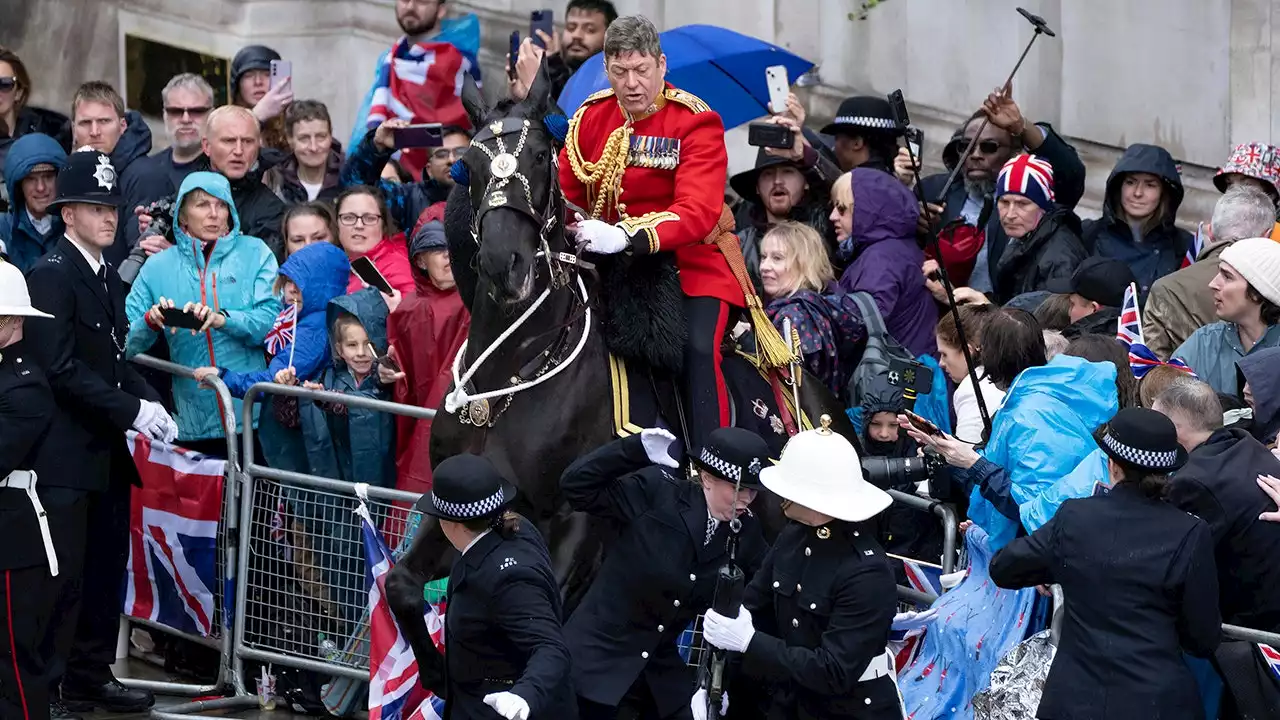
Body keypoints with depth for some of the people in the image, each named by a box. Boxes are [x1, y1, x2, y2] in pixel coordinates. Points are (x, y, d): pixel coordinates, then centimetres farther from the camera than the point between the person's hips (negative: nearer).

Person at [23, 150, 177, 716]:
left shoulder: (107, 279, 15)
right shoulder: (51, 274, -12)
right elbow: (60, 370, -19)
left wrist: (149, 401, 2)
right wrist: (132, 411, -19)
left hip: (106, 453, 9)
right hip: (69, 452, -9)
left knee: (105, 571, 12)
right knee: (64, 577, -6)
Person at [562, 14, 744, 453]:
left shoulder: (694, 121, -14)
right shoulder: (590, 118, 3)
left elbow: (698, 212, -27)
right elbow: (564, 197, 9)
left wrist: (626, 235, -42)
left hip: (691, 261, -5)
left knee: (698, 351, -26)